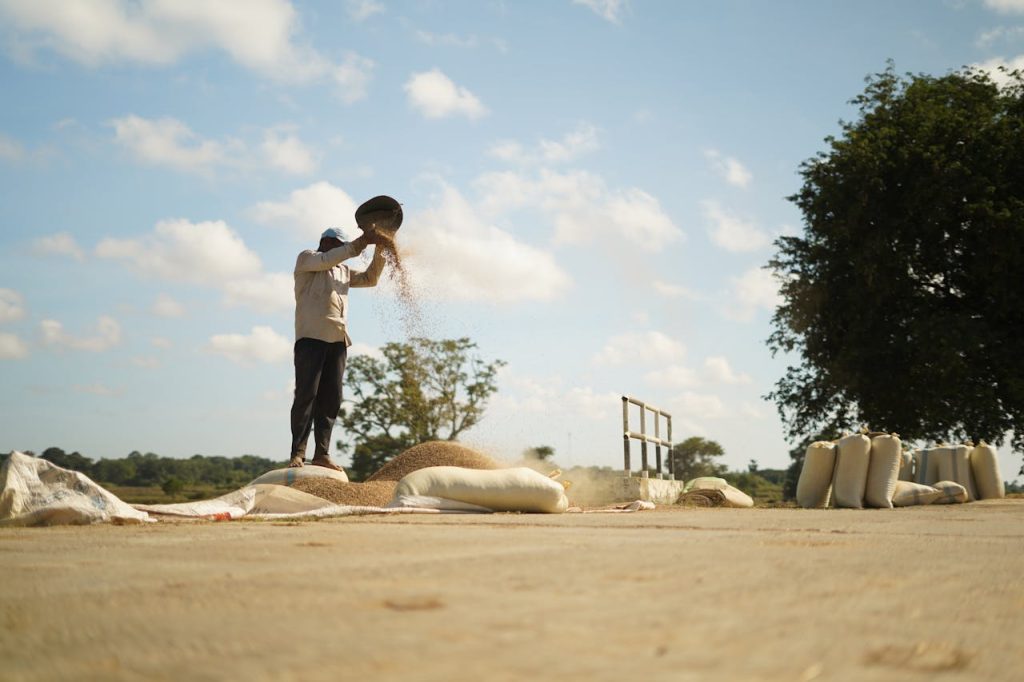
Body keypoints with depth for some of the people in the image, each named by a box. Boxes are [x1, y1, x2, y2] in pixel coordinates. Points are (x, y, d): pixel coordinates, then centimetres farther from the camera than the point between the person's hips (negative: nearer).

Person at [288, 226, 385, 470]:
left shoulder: (343, 270, 27)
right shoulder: (306, 258, 9)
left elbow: (369, 279, 26)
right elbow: (327, 259, -10)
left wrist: (380, 251, 14)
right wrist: (358, 244, -12)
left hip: (338, 340, 6)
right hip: (311, 337, -6)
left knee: (331, 399, 0)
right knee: (306, 394, -12)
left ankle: (322, 453, 0)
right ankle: (297, 452, -13)